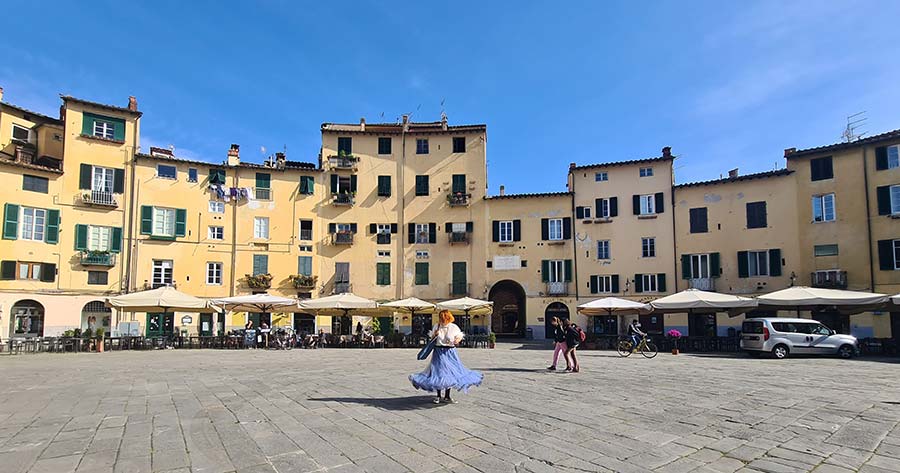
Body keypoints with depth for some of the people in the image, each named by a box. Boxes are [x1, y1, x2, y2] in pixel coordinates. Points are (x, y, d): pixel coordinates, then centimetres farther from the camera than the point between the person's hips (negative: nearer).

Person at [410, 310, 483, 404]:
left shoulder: (454, 327, -3)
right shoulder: (436, 327, 1)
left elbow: (460, 336, 10)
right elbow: (432, 339, 13)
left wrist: (457, 340, -12)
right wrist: (434, 335, -9)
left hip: (450, 353, 0)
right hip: (439, 352, 0)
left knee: (450, 373, 3)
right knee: (438, 373, 1)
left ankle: (447, 397, 16)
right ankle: (438, 396, 16)